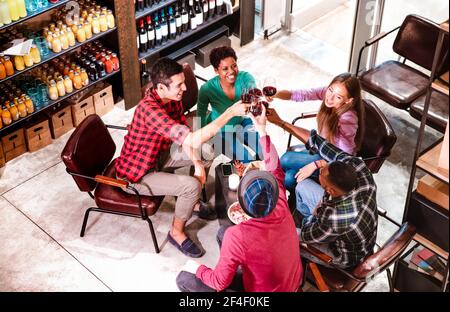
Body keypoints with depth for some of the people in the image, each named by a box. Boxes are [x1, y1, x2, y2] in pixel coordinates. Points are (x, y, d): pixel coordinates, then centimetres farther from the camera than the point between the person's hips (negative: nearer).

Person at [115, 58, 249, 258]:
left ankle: (192, 202, 27)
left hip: (158, 156, 9)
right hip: (137, 174, -9)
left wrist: (197, 164, -14)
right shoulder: (149, 109, -38)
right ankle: (177, 233, 2)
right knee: (192, 186, -24)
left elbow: (184, 137, 2)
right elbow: (193, 140, -44)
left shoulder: (173, 98, -9)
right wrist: (231, 112, -41)